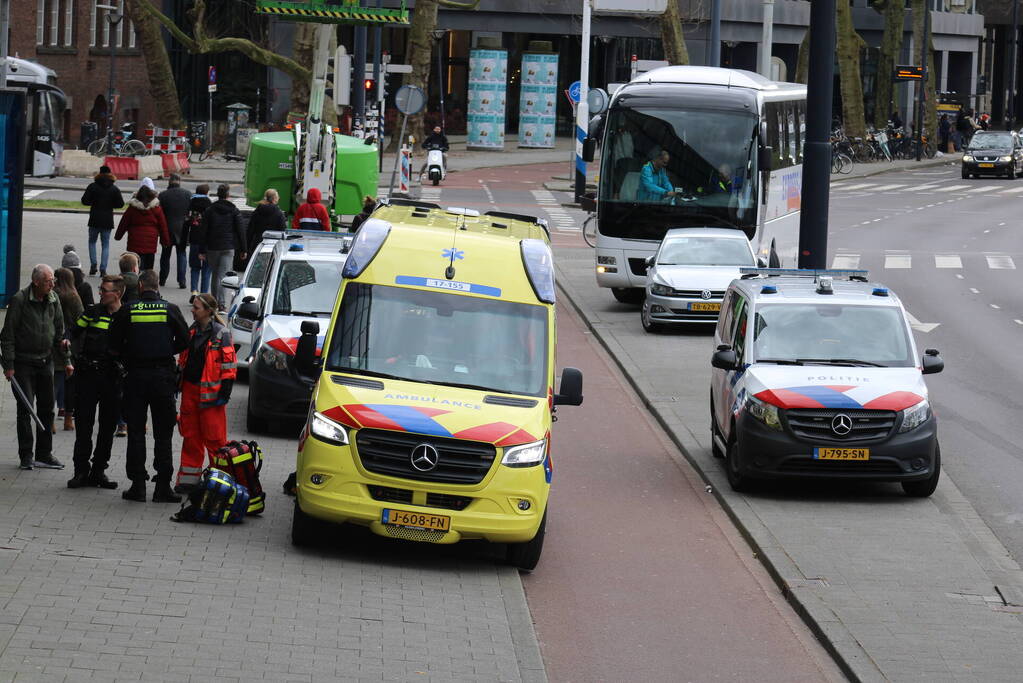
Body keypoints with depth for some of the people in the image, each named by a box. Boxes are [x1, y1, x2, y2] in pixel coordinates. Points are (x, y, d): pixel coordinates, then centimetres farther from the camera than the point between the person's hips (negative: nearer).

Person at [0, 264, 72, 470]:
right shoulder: (19, 300, -11)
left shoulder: (53, 301, 6)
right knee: (25, 408, -7)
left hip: (45, 361, 6)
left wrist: (66, 360, 11)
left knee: (47, 408, 7)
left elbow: (59, 333, 15)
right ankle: (26, 456, -2)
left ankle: (44, 453, 15)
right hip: (23, 363, -6)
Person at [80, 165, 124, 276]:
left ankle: (93, 265, 2)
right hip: (108, 221, 1)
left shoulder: (93, 186, -5)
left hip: (94, 220, -1)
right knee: (105, 245, 6)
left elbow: (84, 200, -8)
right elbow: (120, 204, -2)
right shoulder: (114, 189, -2)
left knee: (92, 241, 16)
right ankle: (103, 269, -2)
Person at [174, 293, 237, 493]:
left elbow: (229, 364, -9)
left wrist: (225, 393, -14)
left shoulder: (220, 333, -8)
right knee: (190, 436, 10)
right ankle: (188, 480, 15)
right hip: (190, 390, 7)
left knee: (214, 438, -5)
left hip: (210, 392, -7)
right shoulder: (192, 331, 11)